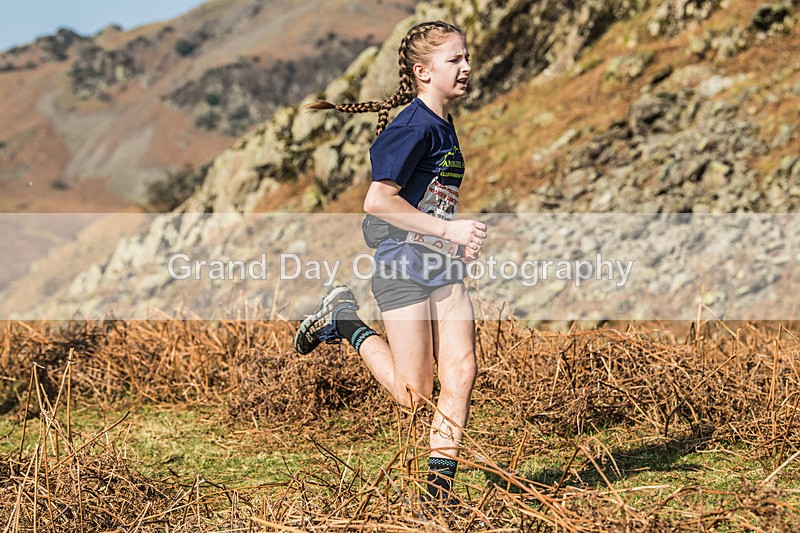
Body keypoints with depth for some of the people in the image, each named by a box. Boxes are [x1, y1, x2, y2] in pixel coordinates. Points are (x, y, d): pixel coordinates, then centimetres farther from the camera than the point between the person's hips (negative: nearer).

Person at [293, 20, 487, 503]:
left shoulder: (446, 126, 13)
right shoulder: (414, 126, -15)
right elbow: (378, 201, -22)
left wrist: (464, 241, 11)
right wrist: (449, 229, -21)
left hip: (444, 268, 8)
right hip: (403, 268, -8)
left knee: (462, 372, -4)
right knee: (413, 394, -1)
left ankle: (442, 484, 3)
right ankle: (343, 319, 16)